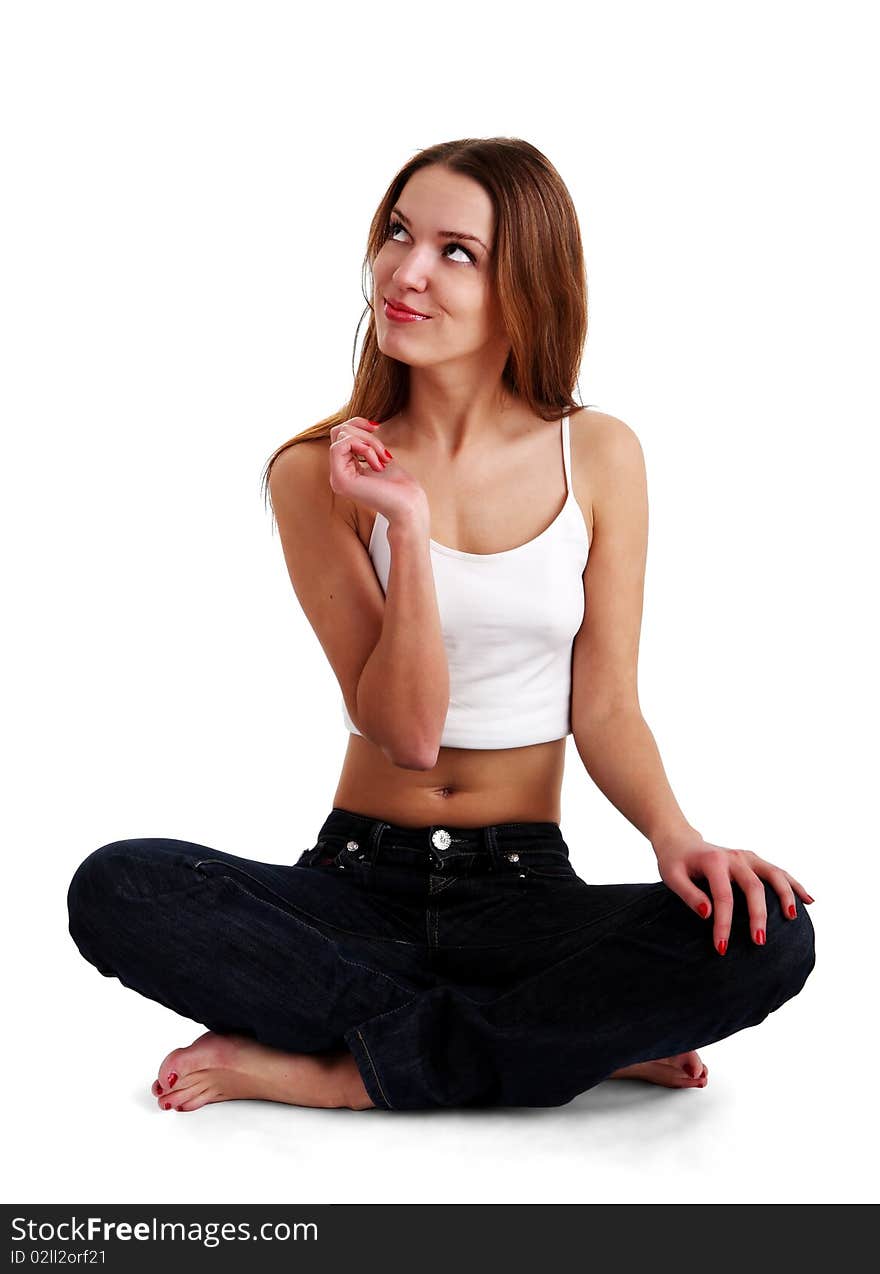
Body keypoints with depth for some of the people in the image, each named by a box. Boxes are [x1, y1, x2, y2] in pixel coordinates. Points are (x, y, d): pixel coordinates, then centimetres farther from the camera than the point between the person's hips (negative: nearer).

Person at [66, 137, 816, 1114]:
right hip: (360, 878, 0)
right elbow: (406, 731, -9)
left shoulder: (597, 456, 1)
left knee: (765, 940, -28)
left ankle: (331, 1071, -19)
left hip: (525, 891, 1)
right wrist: (407, 525, -20)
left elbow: (606, 709, 0)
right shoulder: (317, 474, -3)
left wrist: (674, 835, -20)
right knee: (114, 889, -27)